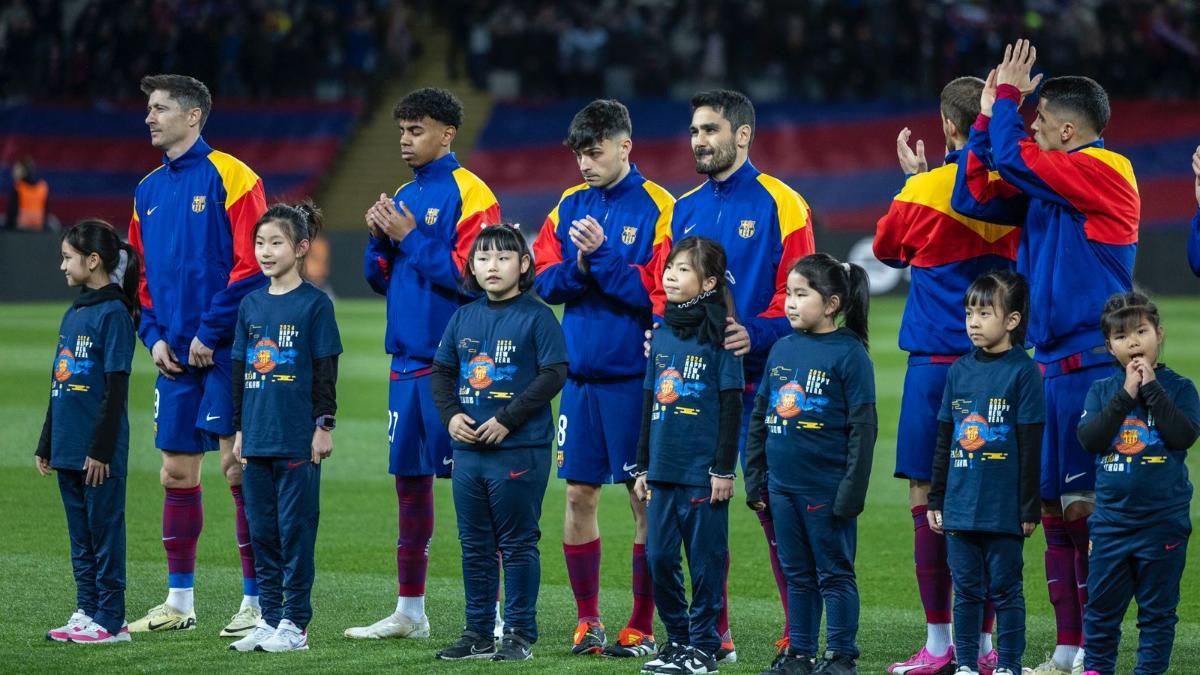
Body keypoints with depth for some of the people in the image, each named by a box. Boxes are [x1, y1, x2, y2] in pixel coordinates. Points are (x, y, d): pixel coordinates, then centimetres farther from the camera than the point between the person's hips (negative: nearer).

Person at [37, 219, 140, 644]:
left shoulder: (113, 314, -11)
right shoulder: (72, 315, 14)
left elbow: (116, 388, -15)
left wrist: (102, 449, -18)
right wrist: (46, 444, 19)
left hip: (99, 452, -8)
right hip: (68, 449, 8)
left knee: (104, 533, -2)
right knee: (80, 537, 12)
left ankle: (110, 621, 2)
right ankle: (86, 612, 18)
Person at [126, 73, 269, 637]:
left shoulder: (229, 178, -7)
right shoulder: (149, 189, 14)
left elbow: (250, 264, -13)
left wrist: (210, 333, -15)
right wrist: (154, 335, 6)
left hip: (224, 352, -7)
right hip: (174, 356, 7)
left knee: (238, 465, -6)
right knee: (176, 472, 9)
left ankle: (257, 600, -2)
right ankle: (178, 603, 16)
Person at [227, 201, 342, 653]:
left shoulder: (315, 304, -5)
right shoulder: (251, 305, 11)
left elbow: (325, 372, -5)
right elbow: (240, 372, 16)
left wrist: (324, 426, -9)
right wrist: (239, 429, 14)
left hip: (298, 439, -6)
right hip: (258, 438, 6)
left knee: (295, 530, -2)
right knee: (262, 530, 8)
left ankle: (295, 624, 2)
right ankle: (269, 618, 14)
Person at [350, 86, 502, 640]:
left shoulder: (468, 194, -7)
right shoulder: (403, 197, 16)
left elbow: (468, 275, -16)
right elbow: (382, 280, 19)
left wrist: (410, 237, -14)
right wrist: (380, 238, 1)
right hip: (407, 360, 8)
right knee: (409, 481, 11)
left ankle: (490, 611, -4)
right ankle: (409, 610, 18)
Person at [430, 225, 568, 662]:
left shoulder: (537, 317, -7)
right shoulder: (464, 318, 10)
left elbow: (553, 375, -13)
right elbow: (442, 371, 15)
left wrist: (506, 420, -16)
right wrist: (451, 415, -4)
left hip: (520, 451, -6)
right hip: (468, 449, 6)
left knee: (518, 544, 0)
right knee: (475, 546, 11)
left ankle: (520, 634, 6)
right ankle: (478, 633, 19)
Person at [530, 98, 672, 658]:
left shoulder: (656, 208, -6)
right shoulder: (570, 207, 10)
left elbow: (659, 291, -12)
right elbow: (542, 280, 7)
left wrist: (602, 256, -18)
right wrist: (579, 265, -11)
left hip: (634, 375, -5)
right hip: (580, 374, 5)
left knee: (646, 500, -1)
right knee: (578, 494, 7)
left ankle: (642, 627, 5)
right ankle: (587, 620, 17)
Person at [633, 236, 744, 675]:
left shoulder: (719, 336, -7)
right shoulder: (662, 335, 11)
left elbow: (731, 407, -8)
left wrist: (724, 468, -11)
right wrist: (643, 466, 16)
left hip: (703, 470, -6)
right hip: (663, 468, 6)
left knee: (705, 558, 0)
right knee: (659, 556, 7)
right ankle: (677, 637, 19)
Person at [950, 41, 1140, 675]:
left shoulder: (1103, 170, -10)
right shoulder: (1047, 185, 15)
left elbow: (1014, 159, -17)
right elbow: (973, 198, 16)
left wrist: (1008, 94, -1)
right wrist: (990, 116, 12)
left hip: (1091, 363, -9)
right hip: (1051, 364, 9)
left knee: (1083, 508, -9)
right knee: (1053, 509, 9)